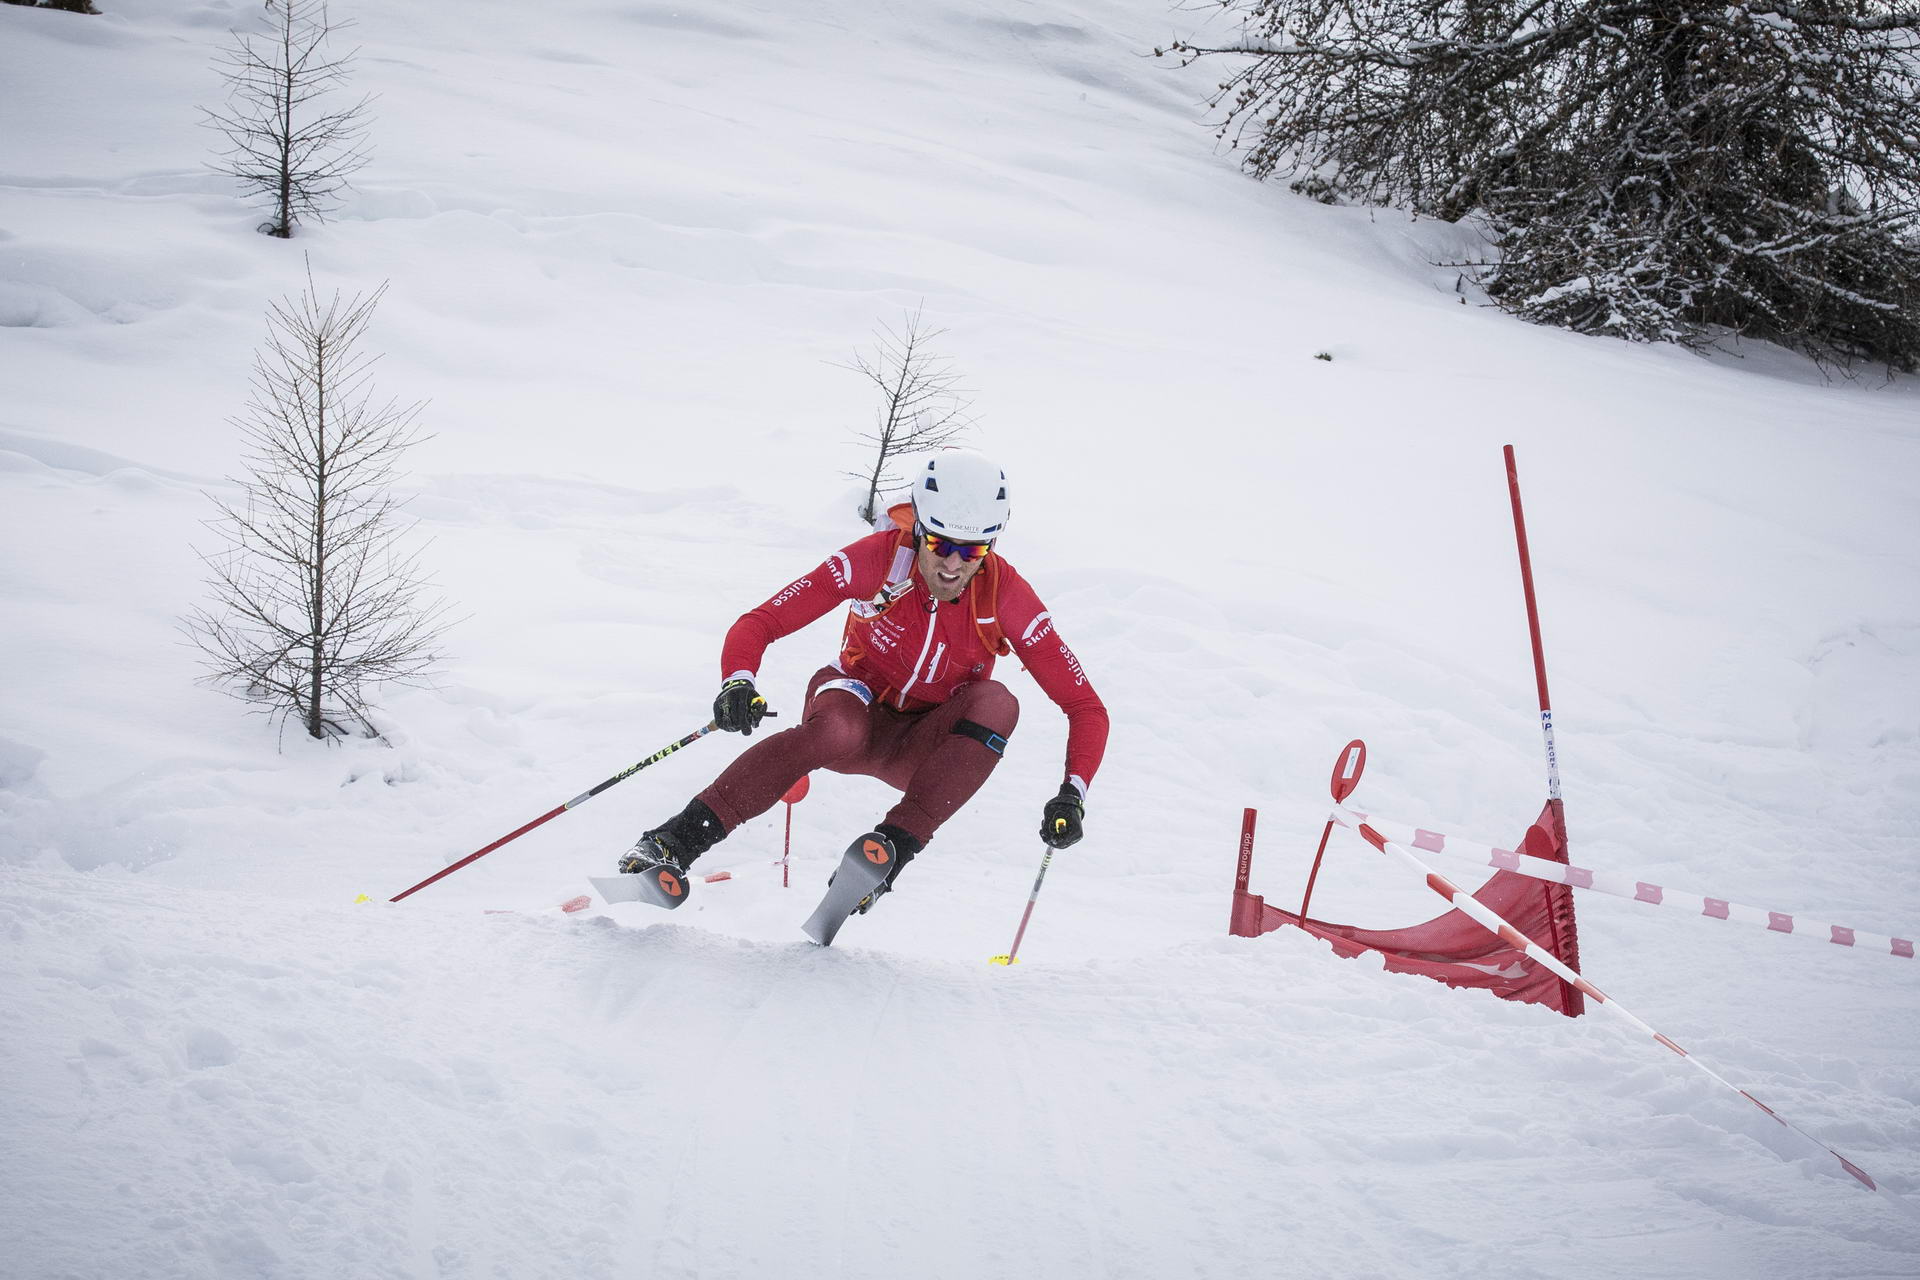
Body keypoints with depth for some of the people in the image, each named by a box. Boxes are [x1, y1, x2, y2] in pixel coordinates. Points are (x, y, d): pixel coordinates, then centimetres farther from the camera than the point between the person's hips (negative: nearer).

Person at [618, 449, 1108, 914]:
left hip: (926, 753, 2)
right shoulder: (877, 559, -22)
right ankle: (675, 841, -35)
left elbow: (1086, 707, -16)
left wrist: (1073, 794, -32)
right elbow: (759, 624, -22)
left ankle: (894, 846, -33)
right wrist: (738, 681, -43)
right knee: (837, 731, -38)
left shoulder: (1006, 596, -20)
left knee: (996, 702, -30)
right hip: (859, 704, -1)